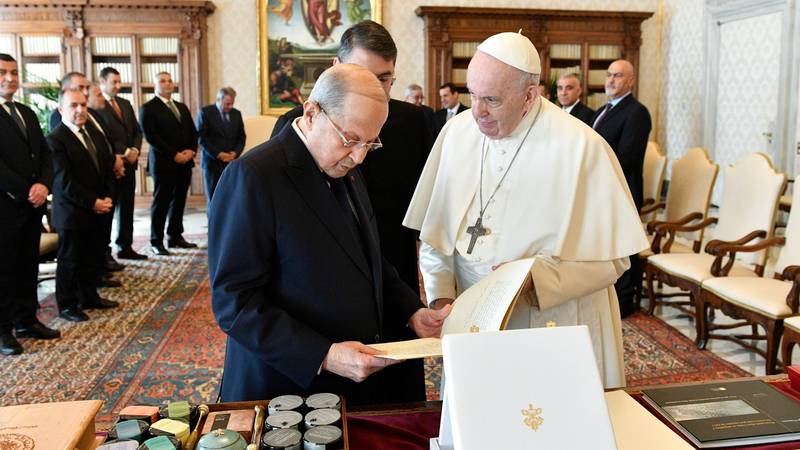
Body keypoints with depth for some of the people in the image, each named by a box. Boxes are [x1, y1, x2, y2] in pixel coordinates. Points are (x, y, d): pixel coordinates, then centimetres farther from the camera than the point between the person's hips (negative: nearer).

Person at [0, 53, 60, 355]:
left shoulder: (27, 113, 16)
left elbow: (45, 153, 11)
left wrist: (43, 185, -6)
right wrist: (25, 192, -14)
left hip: (33, 204, 7)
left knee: (28, 266, 12)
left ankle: (27, 321, 23)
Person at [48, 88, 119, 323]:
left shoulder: (94, 132, 10)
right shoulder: (56, 139, -13)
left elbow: (108, 166, 11)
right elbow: (64, 181, -17)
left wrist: (108, 198, -2)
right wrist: (93, 202, -16)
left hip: (98, 210, 7)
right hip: (73, 213, -6)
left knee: (94, 257, 15)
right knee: (70, 260, 5)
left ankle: (89, 297, 30)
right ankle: (67, 305, 19)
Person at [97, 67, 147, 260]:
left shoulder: (125, 104, 16)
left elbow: (137, 131, 15)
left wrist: (135, 150, -2)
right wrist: (114, 158, -15)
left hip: (128, 164, 7)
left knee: (127, 208, 12)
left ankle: (125, 247, 20)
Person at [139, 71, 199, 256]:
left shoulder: (182, 107, 19)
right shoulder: (148, 108, -3)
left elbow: (193, 132, 16)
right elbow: (151, 136, -12)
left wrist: (191, 150, -3)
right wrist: (174, 155, -16)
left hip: (185, 162, 6)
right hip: (163, 163, -6)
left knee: (179, 201, 10)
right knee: (161, 203, -1)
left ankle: (175, 237, 20)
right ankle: (156, 242, 6)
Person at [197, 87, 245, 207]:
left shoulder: (236, 113, 11)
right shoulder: (205, 112, -2)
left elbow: (241, 137, 13)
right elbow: (201, 137, -7)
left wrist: (235, 153, -5)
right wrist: (218, 154, -14)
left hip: (232, 163, 3)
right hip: (212, 162, -3)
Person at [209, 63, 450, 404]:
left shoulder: (346, 170, 8)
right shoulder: (252, 175, -18)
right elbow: (234, 301, -20)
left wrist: (411, 312, 1)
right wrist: (323, 356, -26)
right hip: (288, 386, -7)